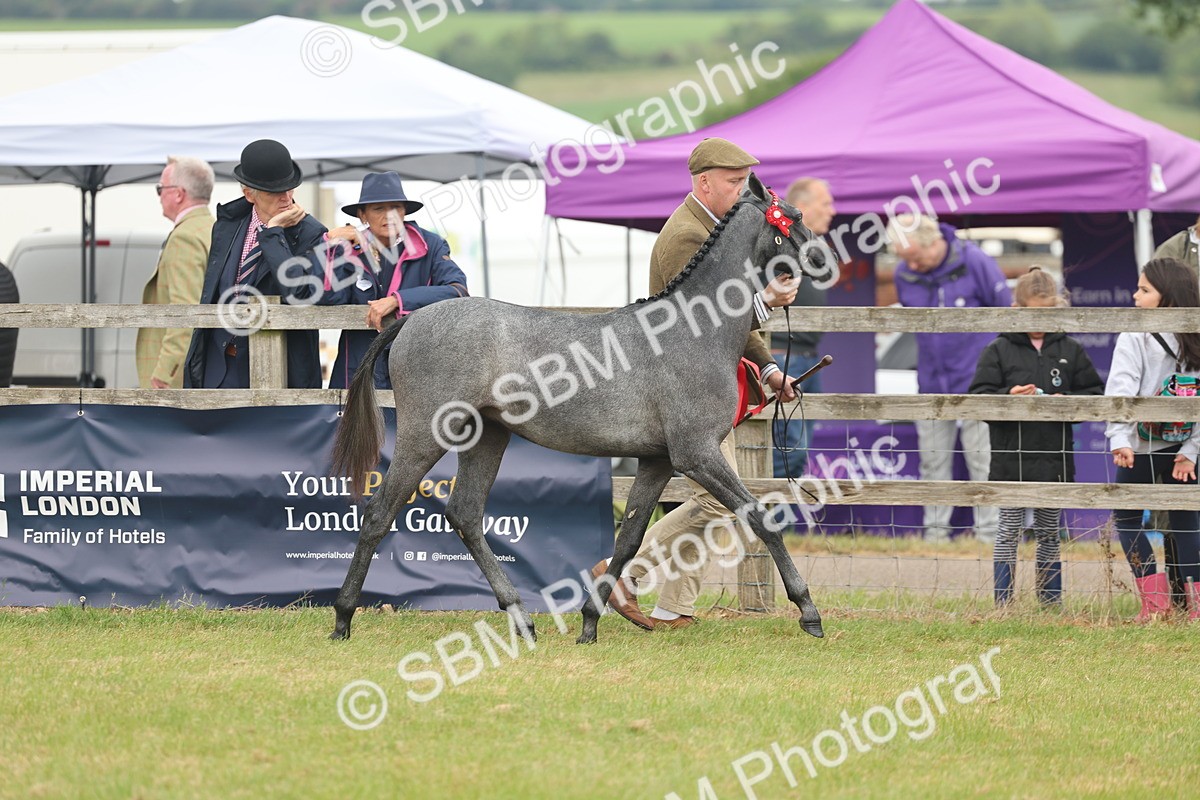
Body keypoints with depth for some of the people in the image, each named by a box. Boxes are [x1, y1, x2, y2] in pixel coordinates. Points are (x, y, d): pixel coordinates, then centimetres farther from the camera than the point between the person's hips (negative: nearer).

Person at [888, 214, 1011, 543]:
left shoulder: (973, 262, -11)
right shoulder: (905, 274, 1)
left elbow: (1006, 312, -2)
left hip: (975, 379, -4)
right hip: (932, 385, 4)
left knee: (981, 460, -3)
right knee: (933, 462, 4)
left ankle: (988, 534, 1)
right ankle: (935, 531, 10)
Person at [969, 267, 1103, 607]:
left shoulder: (1070, 350, 7)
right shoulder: (999, 350, 0)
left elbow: (1095, 394, 7)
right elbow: (978, 397, -4)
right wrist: (1009, 398, -22)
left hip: (1055, 458, 2)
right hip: (1011, 460, -2)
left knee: (1050, 534, 11)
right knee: (1008, 532, -1)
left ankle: (1051, 603, 18)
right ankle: (1003, 604, 1)